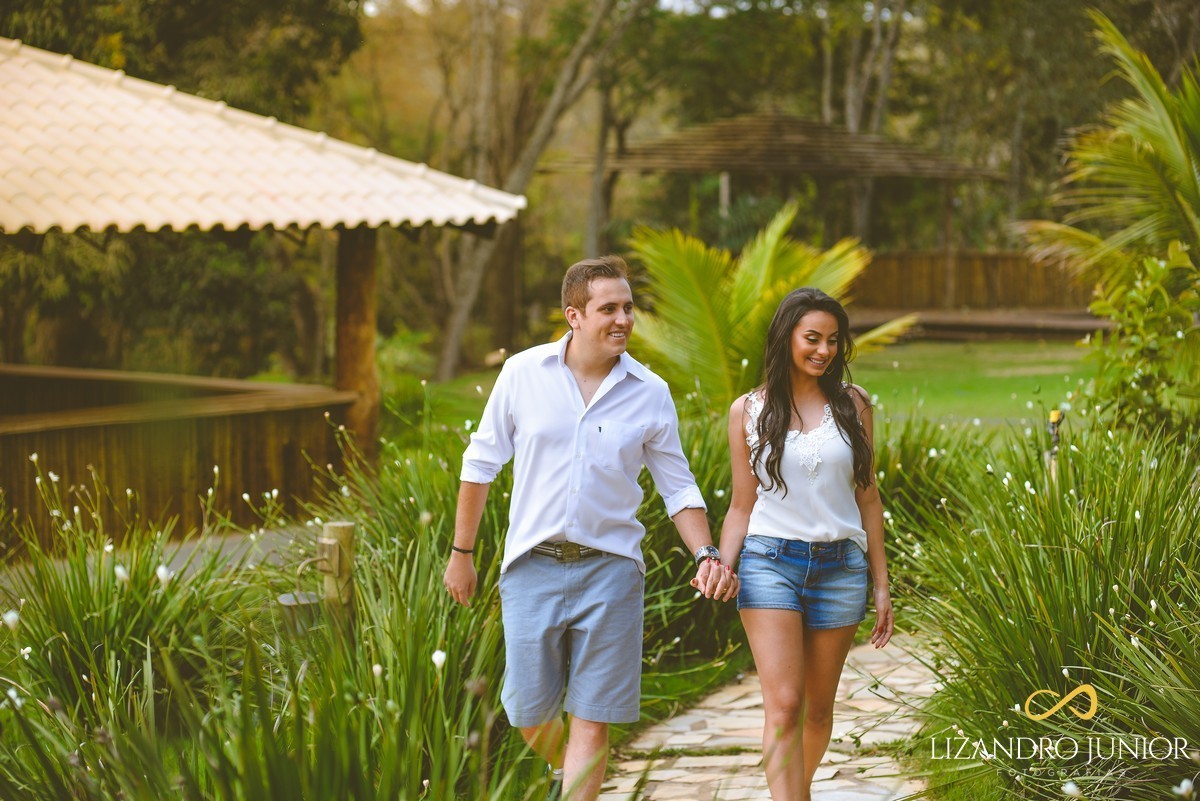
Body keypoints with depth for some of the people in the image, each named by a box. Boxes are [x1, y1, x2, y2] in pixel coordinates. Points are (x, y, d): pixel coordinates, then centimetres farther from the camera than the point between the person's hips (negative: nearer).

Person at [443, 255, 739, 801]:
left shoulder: (650, 394, 0)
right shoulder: (523, 373, -2)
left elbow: (678, 487, 7)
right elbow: (481, 462, 7)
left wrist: (707, 555, -9)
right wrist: (461, 552, 10)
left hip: (610, 568, 0)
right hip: (533, 566, 0)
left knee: (593, 721, -2)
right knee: (529, 712, 7)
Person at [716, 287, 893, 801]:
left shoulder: (851, 404, 8)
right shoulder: (749, 411, 4)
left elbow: (867, 498, 11)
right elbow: (742, 506, 8)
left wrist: (881, 585, 10)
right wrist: (721, 569, -8)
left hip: (841, 566, 2)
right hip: (770, 563, -2)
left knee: (819, 706, 9)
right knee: (784, 705, -13)